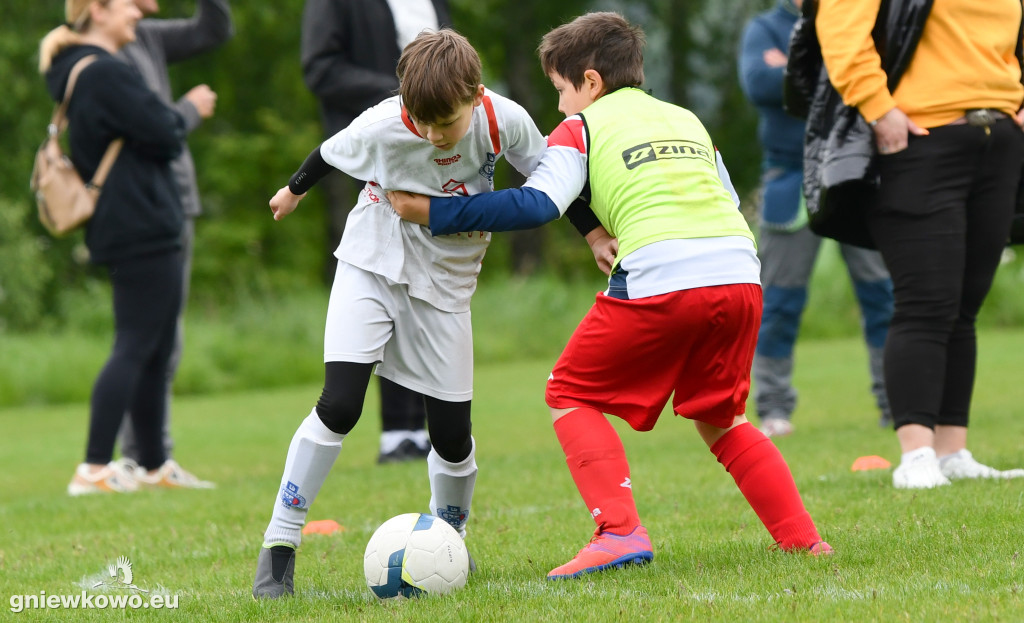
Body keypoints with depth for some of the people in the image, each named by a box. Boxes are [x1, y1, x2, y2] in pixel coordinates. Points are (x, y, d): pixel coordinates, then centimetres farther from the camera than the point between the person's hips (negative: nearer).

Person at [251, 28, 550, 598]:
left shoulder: (506, 121, -20)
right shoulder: (382, 127, -24)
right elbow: (332, 152, -2)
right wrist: (296, 189, 16)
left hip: (445, 284, 2)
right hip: (372, 268, -2)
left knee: (453, 434, 0)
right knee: (339, 406, -18)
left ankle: (449, 538, 29)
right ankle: (281, 543, -7)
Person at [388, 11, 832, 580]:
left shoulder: (582, 127, 11)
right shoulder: (688, 119, 29)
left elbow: (537, 205, -1)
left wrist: (435, 212, 3)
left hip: (660, 279, -6)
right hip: (740, 274, 6)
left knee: (571, 397, 11)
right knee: (720, 419, 24)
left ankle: (620, 532, -6)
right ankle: (803, 539, 13)